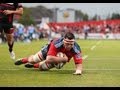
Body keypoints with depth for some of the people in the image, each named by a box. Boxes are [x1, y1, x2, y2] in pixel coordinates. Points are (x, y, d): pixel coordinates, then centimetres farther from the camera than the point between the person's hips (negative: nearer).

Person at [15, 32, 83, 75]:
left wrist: (78, 70, -67)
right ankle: (24, 60, 59)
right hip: (50, 49, -2)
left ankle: (33, 65, 56)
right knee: (33, 60, 23)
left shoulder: (76, 49, -44)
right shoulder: (57, 44, -49)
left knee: (42, 67, 19)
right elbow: (49, 59, -53)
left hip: (60, 58, 2)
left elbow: (79, 63, -45)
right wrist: (64, 59, -54)